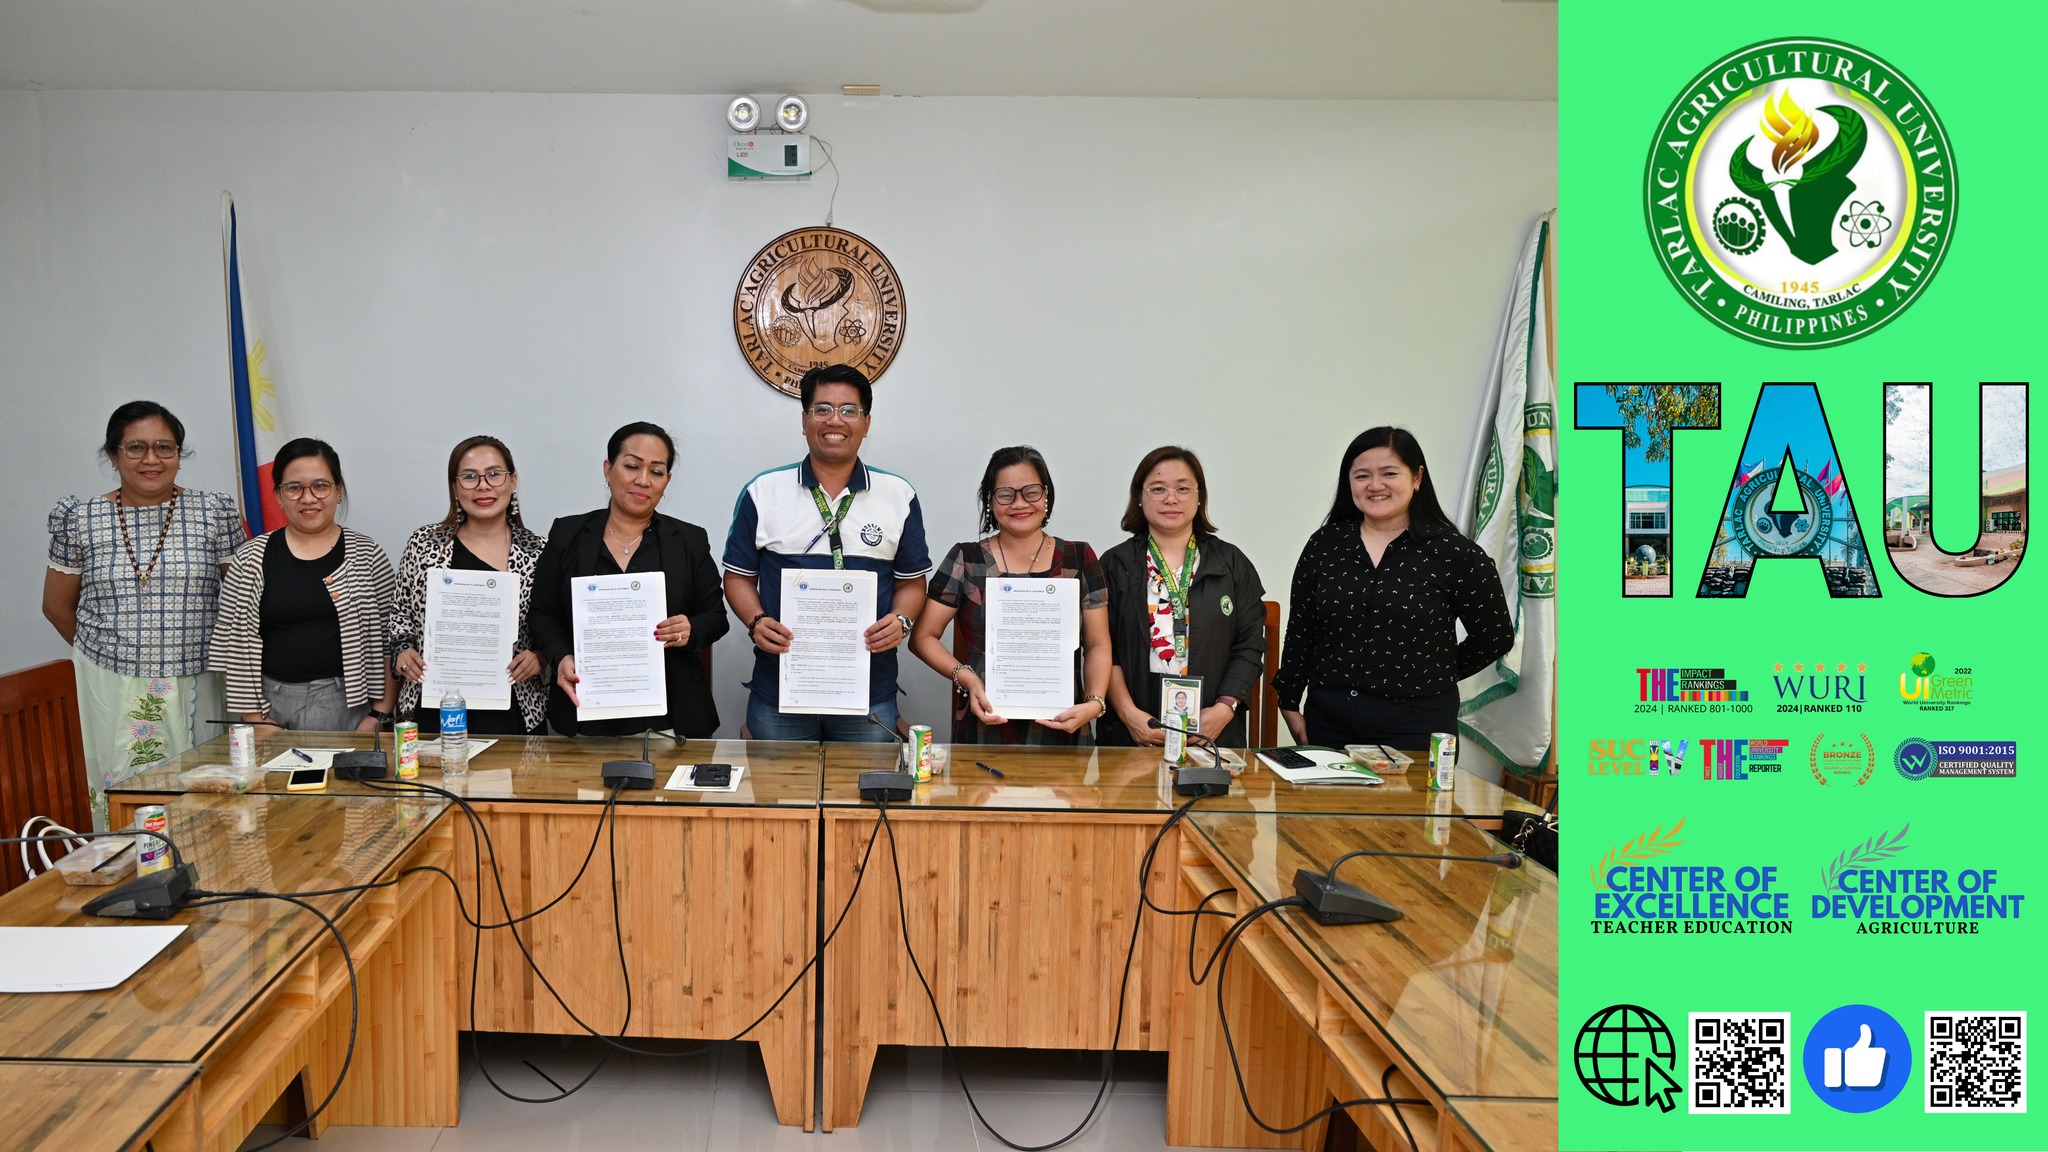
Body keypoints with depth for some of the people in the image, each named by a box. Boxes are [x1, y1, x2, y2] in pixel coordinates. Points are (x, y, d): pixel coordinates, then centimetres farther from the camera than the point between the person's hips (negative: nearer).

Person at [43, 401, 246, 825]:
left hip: (195, 687, -1)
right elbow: (58, 607, 15)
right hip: (112, 689, 1)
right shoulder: (79, 518, 4)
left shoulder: (215, 512, 1)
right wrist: (111, 649, 15)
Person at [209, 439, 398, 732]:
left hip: (349, 707, -1)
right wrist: (255, 719, -2)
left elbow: (390, 642, 0)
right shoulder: (250, 559, 4)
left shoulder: (366, 555, 2)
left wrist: (380, 715, -6)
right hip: (272, 706, 1)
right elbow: (232, 647, 4)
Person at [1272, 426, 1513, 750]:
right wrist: (1289, 703, 7)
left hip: (1416, 725, -3)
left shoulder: (1453, 553, -5)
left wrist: (1433, 676, 5)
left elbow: (1495, 637, 2)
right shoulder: (1323, 545, 5)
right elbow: (1300, 632, 9)